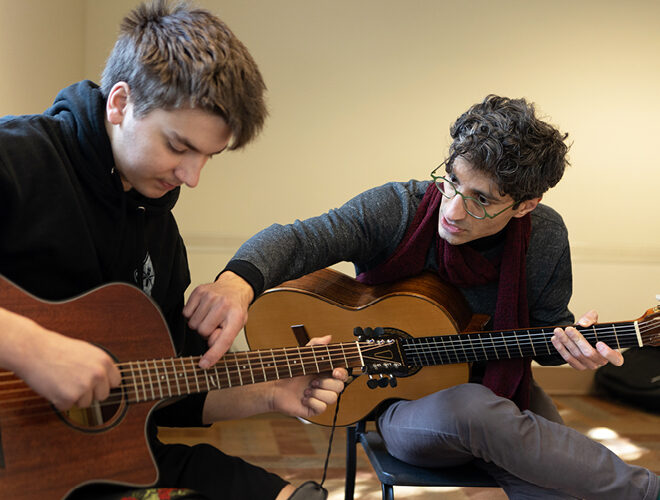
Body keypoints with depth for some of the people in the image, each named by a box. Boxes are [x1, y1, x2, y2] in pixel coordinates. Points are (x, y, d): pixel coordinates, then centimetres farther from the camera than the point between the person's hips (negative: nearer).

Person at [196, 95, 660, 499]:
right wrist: (239, 282, -50)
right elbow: (297, 239, -28)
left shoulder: (546, 237, -9)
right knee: (469, 407, -36)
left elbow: (547, 322, 7)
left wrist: (571, 344, -18)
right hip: (404, 400, -1)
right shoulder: (396, 209, -18)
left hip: (502, 396, 2)